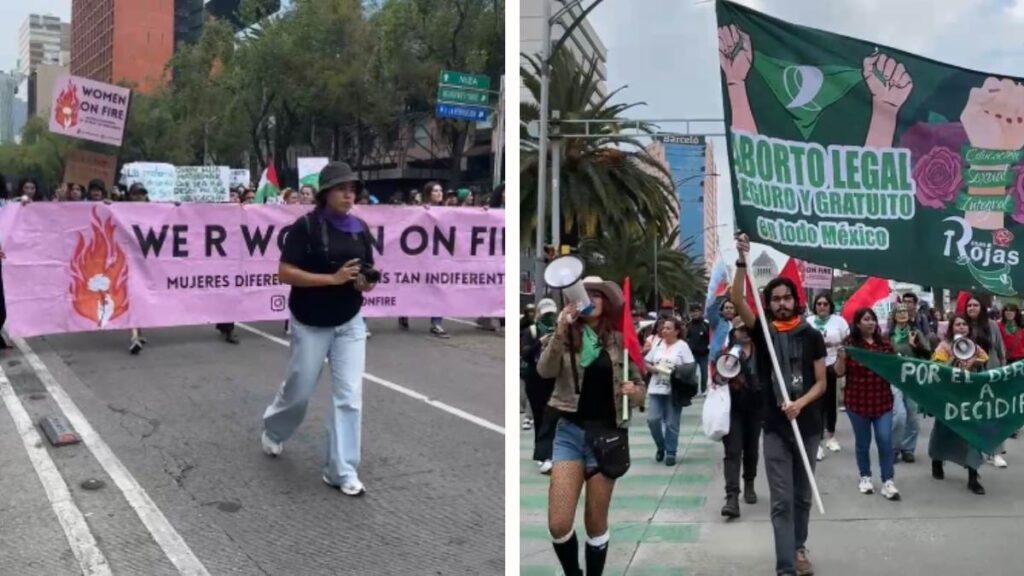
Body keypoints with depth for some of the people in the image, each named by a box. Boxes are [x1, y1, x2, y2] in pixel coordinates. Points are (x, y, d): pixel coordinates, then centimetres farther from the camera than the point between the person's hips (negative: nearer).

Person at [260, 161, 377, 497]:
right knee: (299, 390, 12)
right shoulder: (306, 226, -13)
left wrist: (367, 283, -12)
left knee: (349, 396, -2)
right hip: (311, 325, -3)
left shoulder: (360, 228, 2)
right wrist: (332, 278, -26)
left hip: (350, 323, 4)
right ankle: (273, 431, 45)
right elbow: (285, 273, -19)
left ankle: (342, 471, 6)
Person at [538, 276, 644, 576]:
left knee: (596, 523, 8)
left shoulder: (619, 340, 2)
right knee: (558, 524, -7)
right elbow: (544, 370, -16)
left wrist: (634, 391, -16)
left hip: (607, 433, 0)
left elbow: (640, 388, 8)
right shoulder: (567, 336, 1)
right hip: (570, 431, 0)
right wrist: (560, 330, -27)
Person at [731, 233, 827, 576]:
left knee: (802, 496, 15)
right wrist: (742, 262, -26)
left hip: (808, 426, 2)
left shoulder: (812, 336, 2)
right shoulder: (762, 332, 0)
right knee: (781, 500, -4)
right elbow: (737, 301, -16)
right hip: (775, 427, -2)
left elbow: (821, 383, 1)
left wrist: (800, 403, -17)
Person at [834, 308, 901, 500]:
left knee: (885, 440, -3)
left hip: (882, 400, 2)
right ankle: (865, 477, 26)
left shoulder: (884, 344, 5)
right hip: (858, 401, -2)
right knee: (863, 441, 10)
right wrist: (841, 357, -23)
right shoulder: (850, 343, -5)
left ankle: (888, 481, 3)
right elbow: (839, 372, -6)